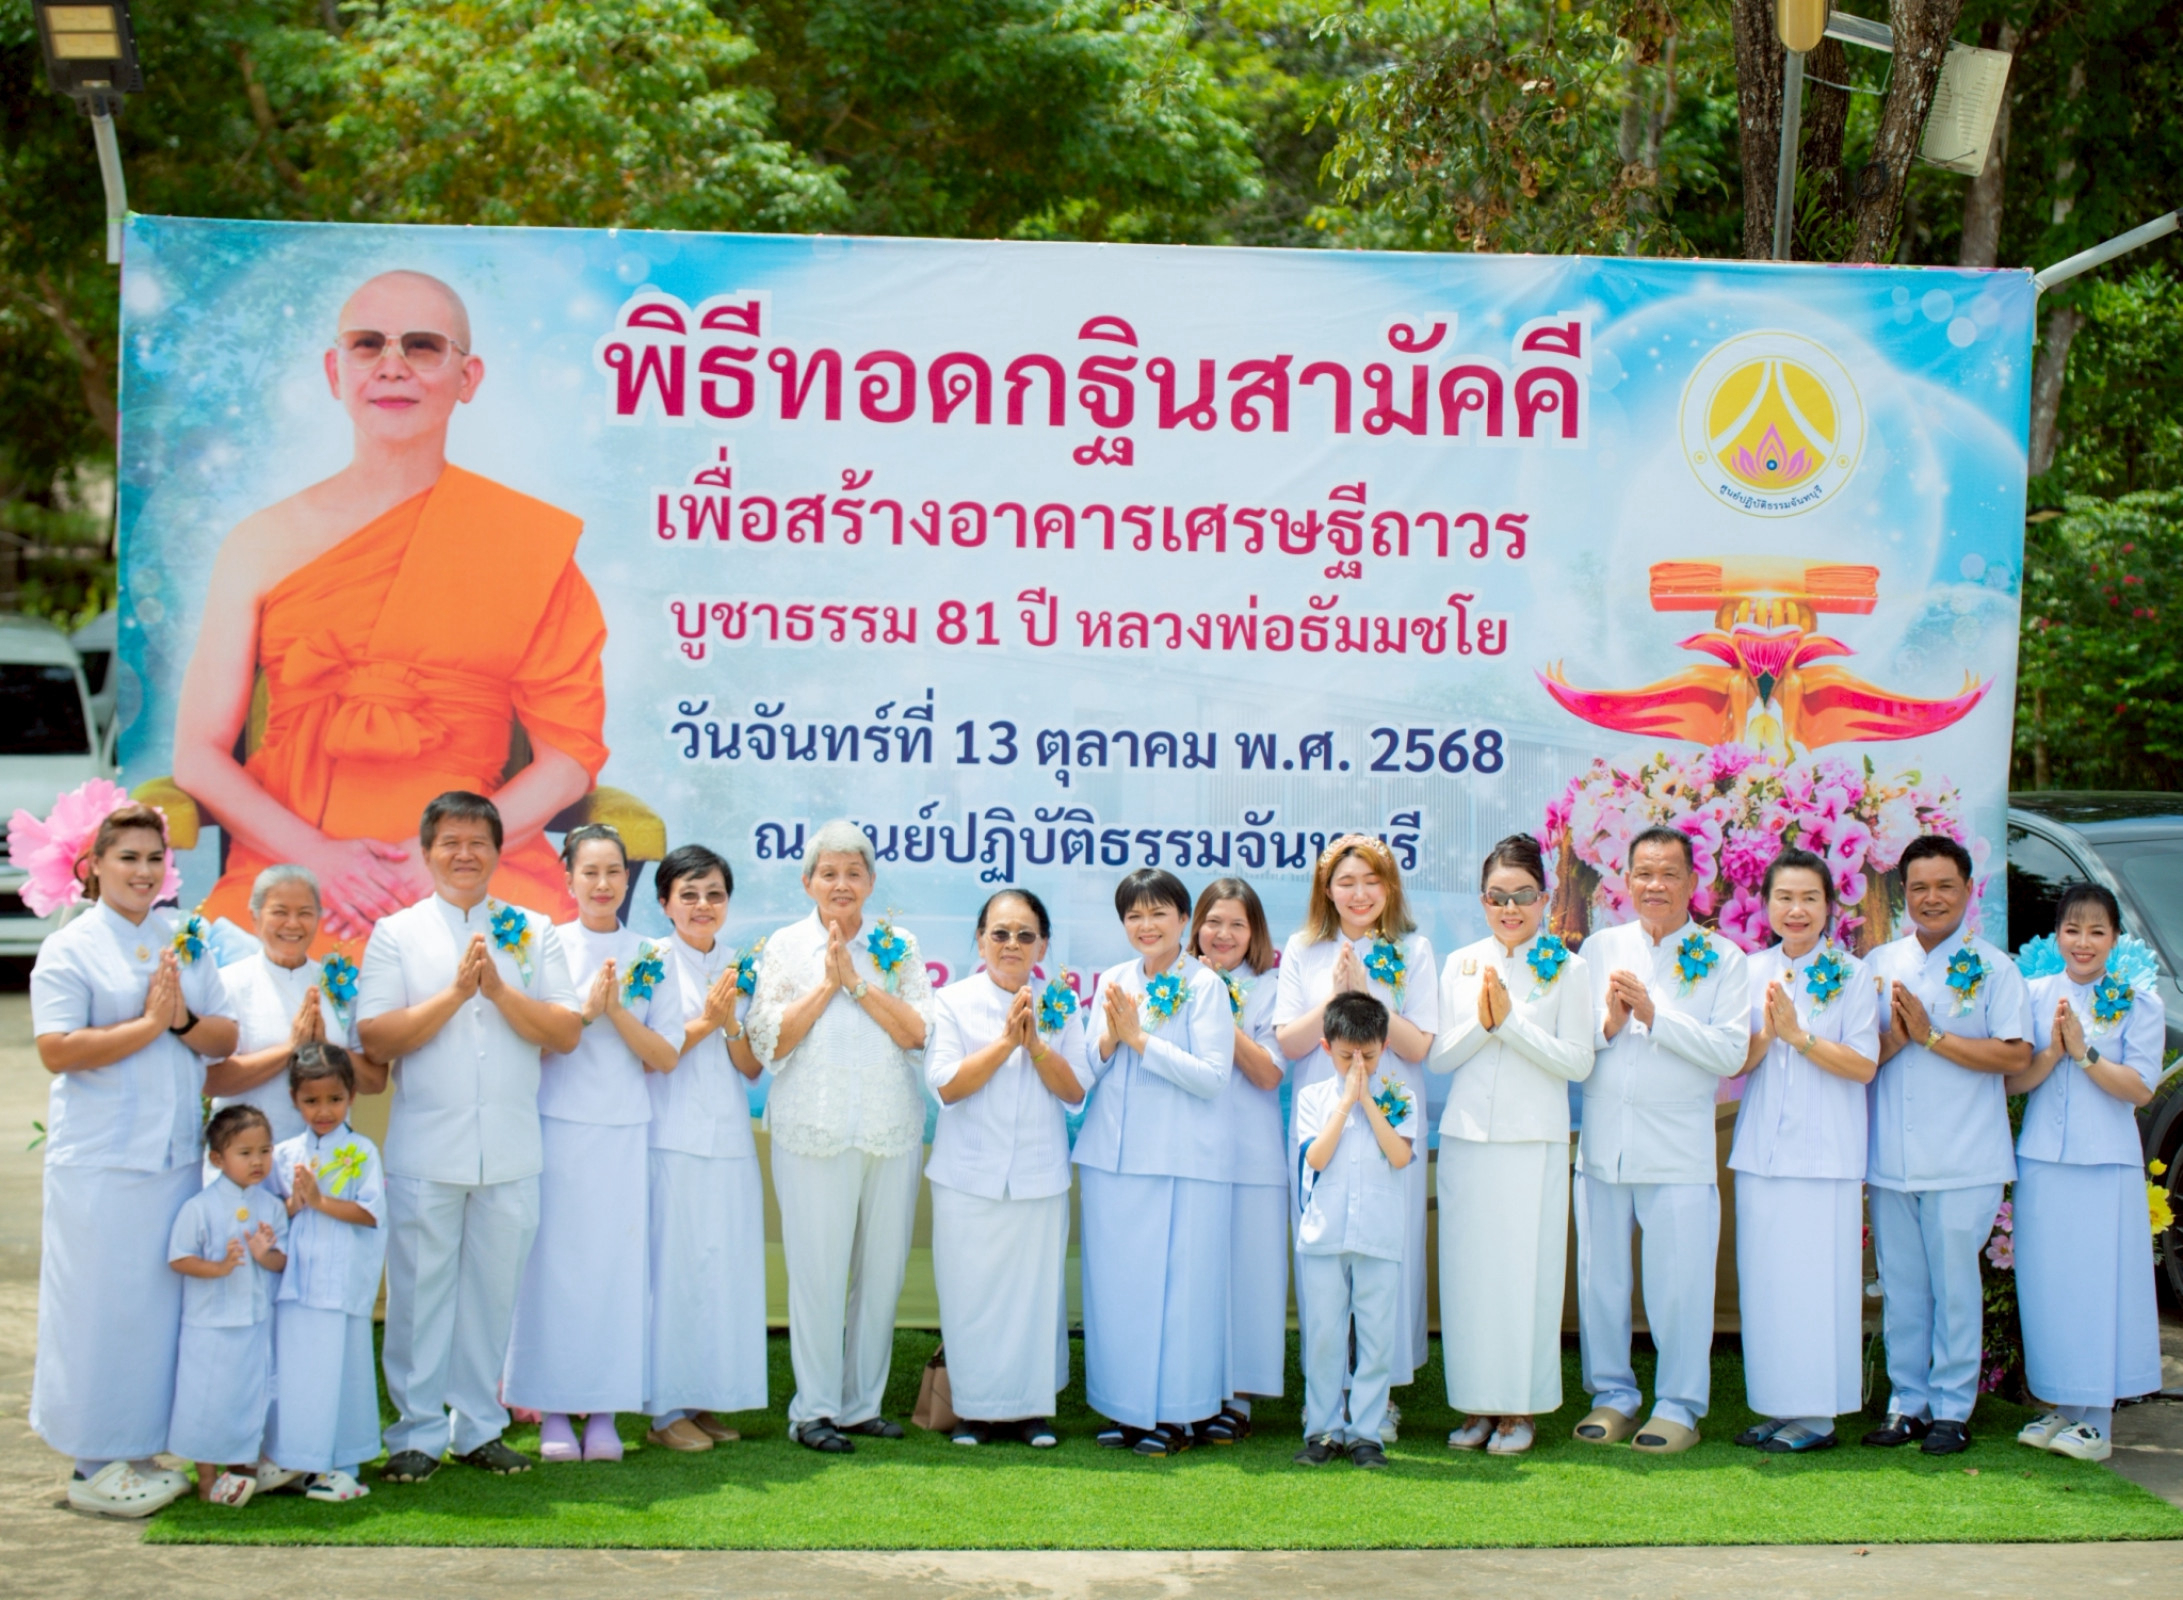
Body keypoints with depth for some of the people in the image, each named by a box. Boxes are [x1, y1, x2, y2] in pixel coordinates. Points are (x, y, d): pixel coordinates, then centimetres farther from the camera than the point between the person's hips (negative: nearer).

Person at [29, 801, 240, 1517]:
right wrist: (148, 1024, -13)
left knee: (160, 1302, 7)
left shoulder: (185, 942, 13)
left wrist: (183, 1020, -10)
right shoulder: (69, 949, -3)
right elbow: (57, 1050, -14)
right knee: (102, 1305, -3)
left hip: (176, 1156, 5)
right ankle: (93, 1465, 6)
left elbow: (226, 1036, 10)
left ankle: (137, 1451, 17)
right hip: (99, 1160, -5)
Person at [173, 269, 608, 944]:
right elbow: (199, 754, 9)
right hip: (288, 879, 1)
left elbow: (571, 754, 6)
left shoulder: (529, 541, 9)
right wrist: (317, 857, -10)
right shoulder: (262, 544, 12)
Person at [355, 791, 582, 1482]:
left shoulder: (532, 933, 9)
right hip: (425, 1150, -2)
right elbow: (376, 1038, -7)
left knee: (493, 1290, 6)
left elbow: (566, 1033, 1)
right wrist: (455, 992, -14)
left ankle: (479, 1427, 17)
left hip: (510, 1152, 2)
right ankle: (418, 1432, 8)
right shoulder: (396, 933, 4)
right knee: (419, 1291, -1)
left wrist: (499, 989, -12)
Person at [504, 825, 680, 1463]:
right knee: (554, 1261, -2)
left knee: (617, 1264, 1)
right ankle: (553, 1410, 5)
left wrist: (616, 1010, -9)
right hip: (557, 1126, -2)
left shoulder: (651, 959, 8)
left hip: (624, 1132, 2)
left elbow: (665, 1057, 3)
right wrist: (585, 1009, -14)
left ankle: (603, 1410, 7)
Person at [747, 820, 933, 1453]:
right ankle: (813, 1408, 4)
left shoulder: (898, 947, 9)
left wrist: (857, 981, -10)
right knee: (818, 1269, -5)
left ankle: (862, 1404, 15)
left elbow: (918, 1032, -3)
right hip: (813, 1133, -2)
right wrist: (825, 984, -10)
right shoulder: (786, 947, 5)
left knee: (883, 1268, 4)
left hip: (891, 1131, 2)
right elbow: (769, 1043, -3)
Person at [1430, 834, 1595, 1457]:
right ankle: (1476, 1406, 12)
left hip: (1534, 1141, -3)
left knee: (1526, 1268, -2)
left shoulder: (1567, 969, 1)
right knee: (1468, 1269, 3)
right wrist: (1481, 1021, -9)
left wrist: (1511, 1021, -12)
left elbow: (1577, 1062, -5)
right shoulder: (1461, 966, 10)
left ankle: (1519, 1409, 6)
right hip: (1467, 1136, 3)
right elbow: (1439, 1056, 7)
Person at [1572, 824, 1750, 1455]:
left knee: (1679, 1281, -2)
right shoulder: (1599, 948, 10)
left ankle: (1678, 1406, 9)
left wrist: (1654, 1015, -14)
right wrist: (1608, 1024, -12)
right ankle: (1612, 1395, 20)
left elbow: (1731, 1052, -9)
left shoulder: (1721, 958, 3)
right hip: (1603, 1139, 3)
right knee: (1599, 1277, 7)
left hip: (1678, 1148, -3)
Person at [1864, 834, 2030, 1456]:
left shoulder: (1992, 968, -1)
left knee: (1955, 1286, 1)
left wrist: (1931, 1036, -13)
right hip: (1889, 1161, 4)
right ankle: (1906, 1401, 17)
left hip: (1963, 1163, -3)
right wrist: (1890, 1040, -10)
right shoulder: (1879, 965, 10)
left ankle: (1952, 1409, 10)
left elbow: (2016, 1056, -10)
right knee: (1900, 1287, 8)